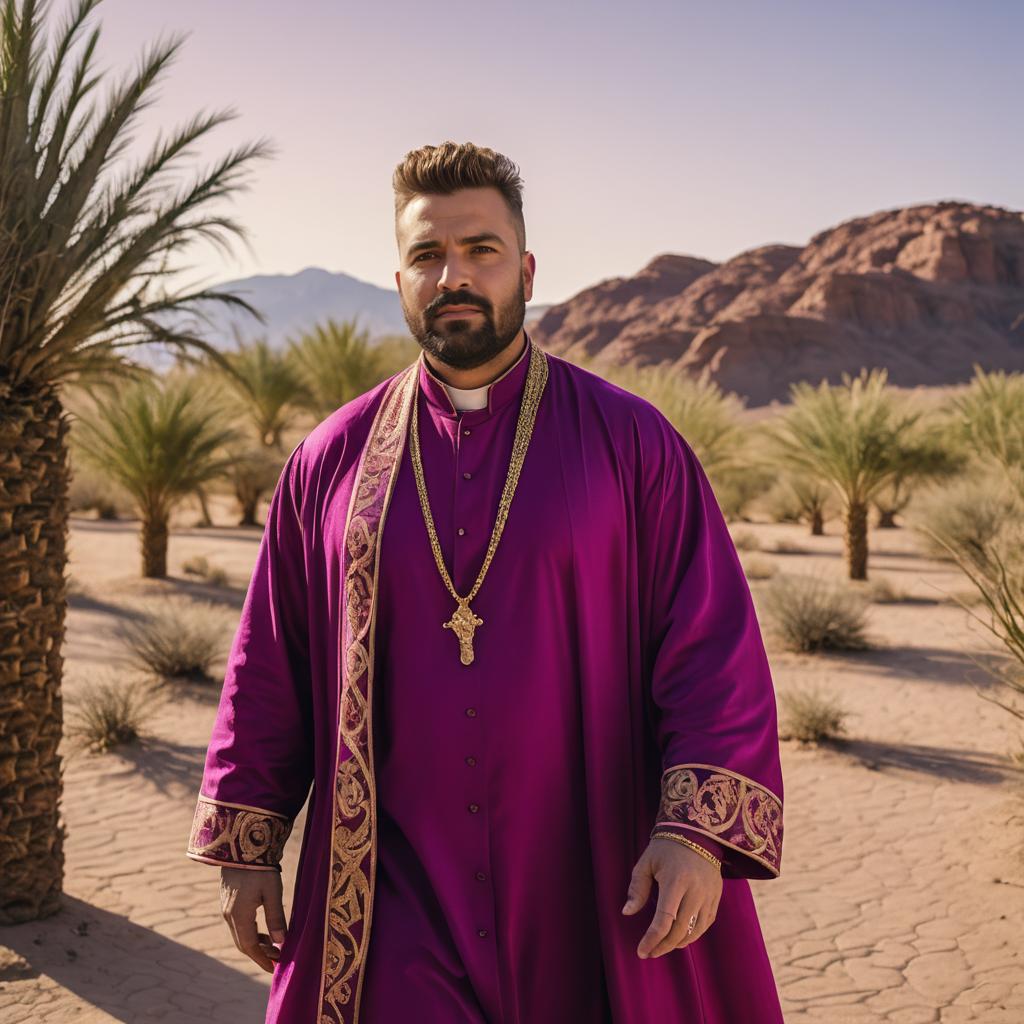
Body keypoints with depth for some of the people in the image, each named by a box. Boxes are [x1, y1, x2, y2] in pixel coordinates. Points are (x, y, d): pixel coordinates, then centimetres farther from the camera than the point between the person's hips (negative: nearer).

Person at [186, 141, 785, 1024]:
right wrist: (245, 848, 7)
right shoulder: (330, 462, 3)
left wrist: (699, 833, -16)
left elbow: (716, 646, -7)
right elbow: (267, 669, 8)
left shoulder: (631, 443, -3)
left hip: (590, 888, 0)